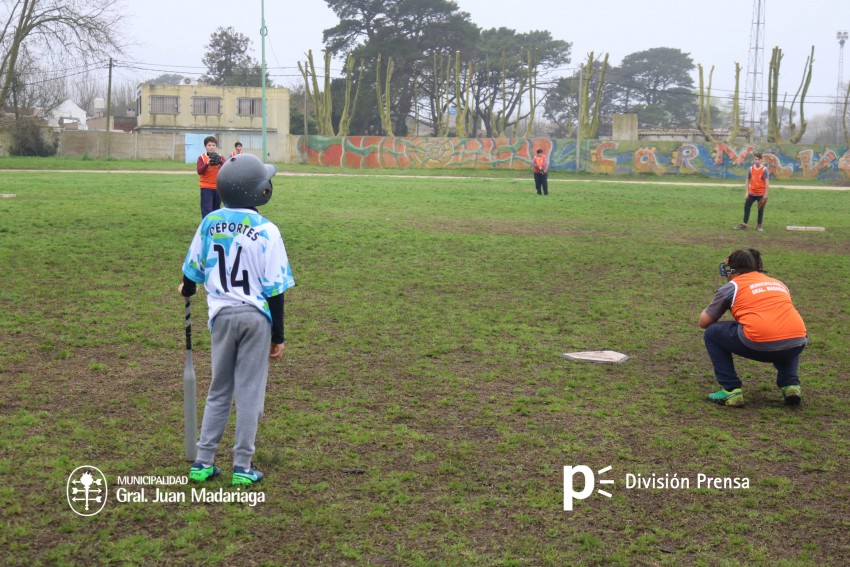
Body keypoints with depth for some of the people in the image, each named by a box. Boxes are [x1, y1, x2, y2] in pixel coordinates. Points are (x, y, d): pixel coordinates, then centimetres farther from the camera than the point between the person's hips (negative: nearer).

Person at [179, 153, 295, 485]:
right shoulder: (266, 231, -12)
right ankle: (242, 468, 10)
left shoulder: (210, 223, -1)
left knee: (219, 390, 16)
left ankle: (203, 462, 18)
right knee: (249, 393, 6)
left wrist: (187, 290, 33)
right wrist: (278, 336, -3)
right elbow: (274, 289, -11)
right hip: (256, 315, -3)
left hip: (221, 314, 4)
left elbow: (193, 269, 10)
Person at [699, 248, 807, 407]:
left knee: (712, 334, 19)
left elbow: (704, 322, 20)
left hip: (759, 345, -5)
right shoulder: (779, 283, 28)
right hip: (796, 344, 5)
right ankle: (790, 385, 19)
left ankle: (731, 390, 11)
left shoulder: (732, 286, 15)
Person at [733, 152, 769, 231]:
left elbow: (766, 182, -9)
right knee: (746, 207, 1)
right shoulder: (751, 169, 1)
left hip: (761, 194, -3)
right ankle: (744, 225, 7)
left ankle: (759, 225, 16)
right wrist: (747, 192, 2)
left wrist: (765, 194, -12)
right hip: (752, 193, 3)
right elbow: (748, 180, 7)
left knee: (760, 209, 6)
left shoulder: (764, 169, -9)